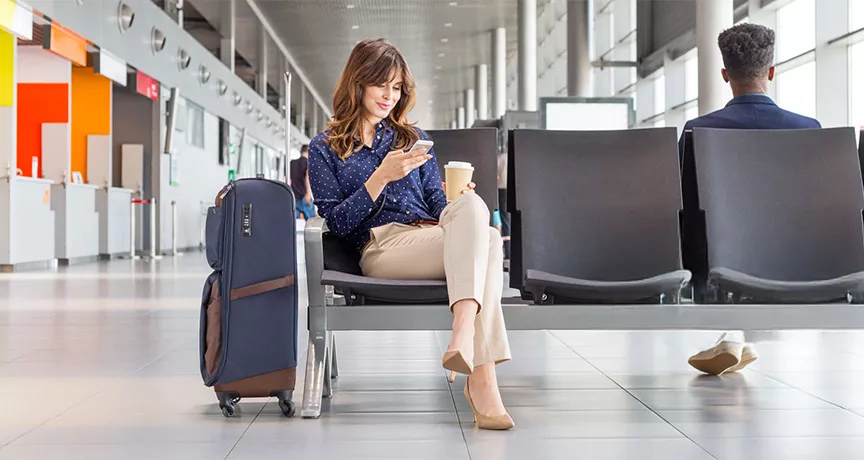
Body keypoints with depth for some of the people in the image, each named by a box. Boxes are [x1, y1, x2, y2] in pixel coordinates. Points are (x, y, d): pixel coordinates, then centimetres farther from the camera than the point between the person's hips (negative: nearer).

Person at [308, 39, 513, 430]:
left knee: (480, 221, -37)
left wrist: (459, 200, -4)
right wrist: (381, 177, -9)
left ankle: (464, 330, -54)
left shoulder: (413, 139, 29)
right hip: (380, 247, -4)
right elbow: (338, 223, 5)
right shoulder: (324, 149, 17)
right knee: (486, 239, -36)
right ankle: (481, 377, -49)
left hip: (434, 237, 4)